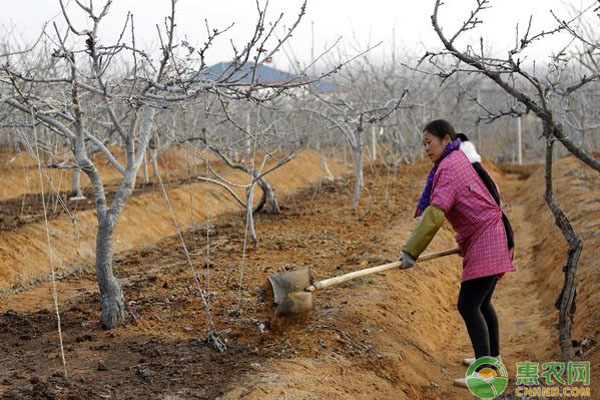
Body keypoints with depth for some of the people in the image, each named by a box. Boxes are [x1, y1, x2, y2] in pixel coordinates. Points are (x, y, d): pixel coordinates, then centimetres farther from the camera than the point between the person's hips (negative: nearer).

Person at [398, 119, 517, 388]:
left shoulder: (450, 165, -13)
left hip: (486, 242, -10)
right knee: (481, 302, 20)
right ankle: (492, 358, 33)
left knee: (468, 305, -12)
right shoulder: (464, 161, 16)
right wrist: (465, 242, 20)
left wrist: (411, 251, -22)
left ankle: (485, 373, -12)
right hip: (492, 238, 10)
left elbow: (435, 213, -22)